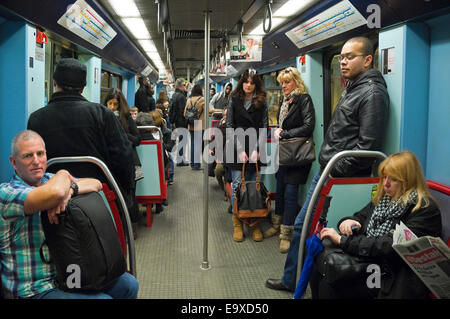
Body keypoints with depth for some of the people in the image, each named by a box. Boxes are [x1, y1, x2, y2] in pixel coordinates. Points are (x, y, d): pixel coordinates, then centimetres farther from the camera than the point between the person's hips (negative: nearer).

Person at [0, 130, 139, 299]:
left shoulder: (50, 180, 7)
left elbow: (96, 184, 2)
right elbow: (55, 192, -36)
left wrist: (69, 189, -19)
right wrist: (63, 175, -12)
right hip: (36, 289, -7)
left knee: (129, 285, 3)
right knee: (103, 298, -23)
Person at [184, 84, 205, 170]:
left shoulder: (189, 100, 4)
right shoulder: (202, 99, -10)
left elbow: (185, 113, 6)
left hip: (191, 126, 5)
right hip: (200, 126, -5)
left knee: (193, 144, 11)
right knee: (199, 144, 0)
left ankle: (192, 163, 16)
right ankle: (197, 164, -1)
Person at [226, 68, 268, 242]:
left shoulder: (262, 104, 8)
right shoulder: (234, 101, 9)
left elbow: (264, 127, 3)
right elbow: (229, 127, 4)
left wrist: (257, 149, -10)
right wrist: (240, 150, -7)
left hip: (255, 151, 0)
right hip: (236, 150, 0)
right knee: (237, 185, -3)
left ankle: (254, 223, 8)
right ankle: (237, 224, 6)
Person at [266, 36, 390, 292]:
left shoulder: (372, 93, -14)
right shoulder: (352, 88, 16)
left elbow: (367, 146, -21)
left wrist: (337, 172, -16)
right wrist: (326, 166, 14)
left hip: (342, 179, -10)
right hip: (327, 171, 10)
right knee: (301, 225, 15)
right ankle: (290, 280, 30)